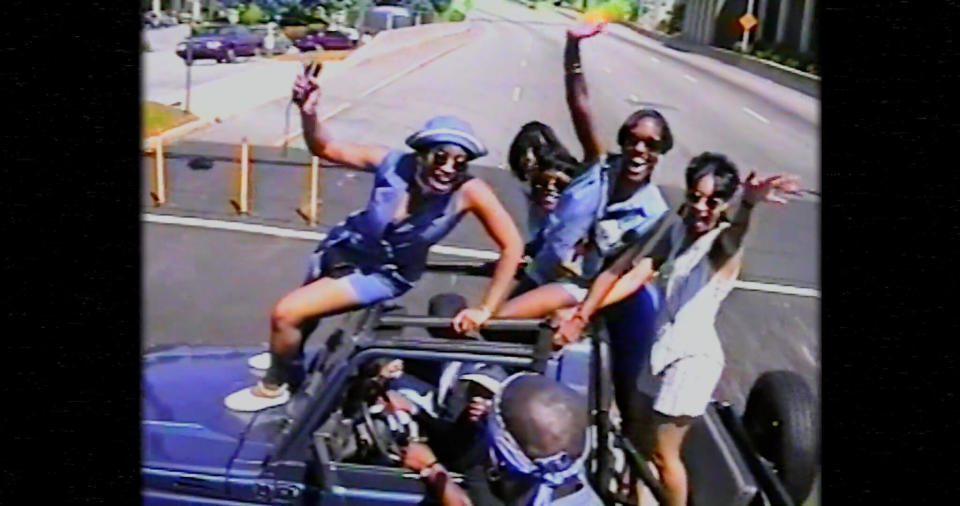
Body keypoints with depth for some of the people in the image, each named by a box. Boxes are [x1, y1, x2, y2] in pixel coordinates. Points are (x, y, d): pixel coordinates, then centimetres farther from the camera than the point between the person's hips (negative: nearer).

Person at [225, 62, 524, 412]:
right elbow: (325, 148, -21)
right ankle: (286, 356, 64)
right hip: (346, 247, 3)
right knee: (303, 312, 29)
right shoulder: (393, 163, -29)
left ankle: (275, 387, 20)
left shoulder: (470, 192, -35)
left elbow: (512, 246, -30)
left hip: (384, 275, -3)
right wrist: (308, 111, -41)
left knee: (285, 314, -11)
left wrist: (485, 310, -31)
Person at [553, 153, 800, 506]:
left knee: (662, 453, 4)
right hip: (662, 347, 7)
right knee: (635, 432, 25)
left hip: (693, 357, -7)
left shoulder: (722, 246, -18)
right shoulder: (676, 230, 0)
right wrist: (582, 315, -15)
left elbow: (735, 236, -43)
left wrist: (749, 205, -68)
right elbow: (635, 275, -6)